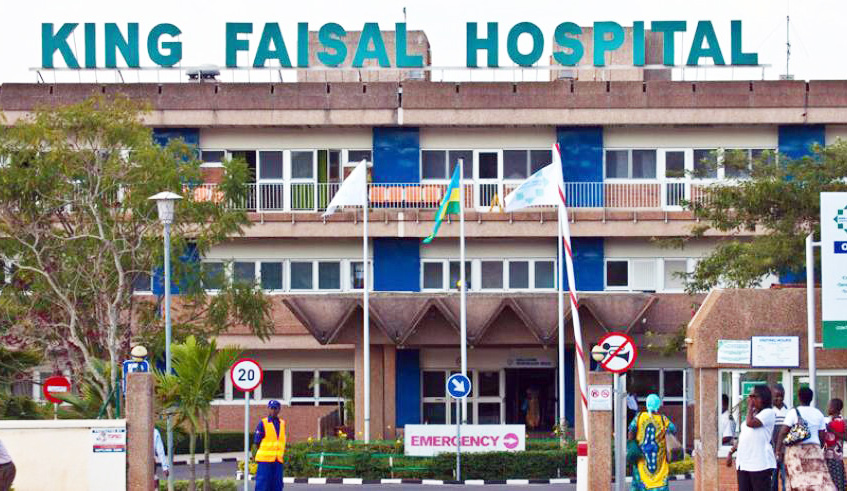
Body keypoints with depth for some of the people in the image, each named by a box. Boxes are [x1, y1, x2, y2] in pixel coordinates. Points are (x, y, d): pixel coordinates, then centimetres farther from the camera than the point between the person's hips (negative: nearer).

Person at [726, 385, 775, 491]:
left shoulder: (768, 413, -4)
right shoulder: (753, 413, 23)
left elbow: (750, 423, -20)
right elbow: (742, 436, 26)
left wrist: (750, 406, -6)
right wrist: (731, 452, 20)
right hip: (743, 463, 9)